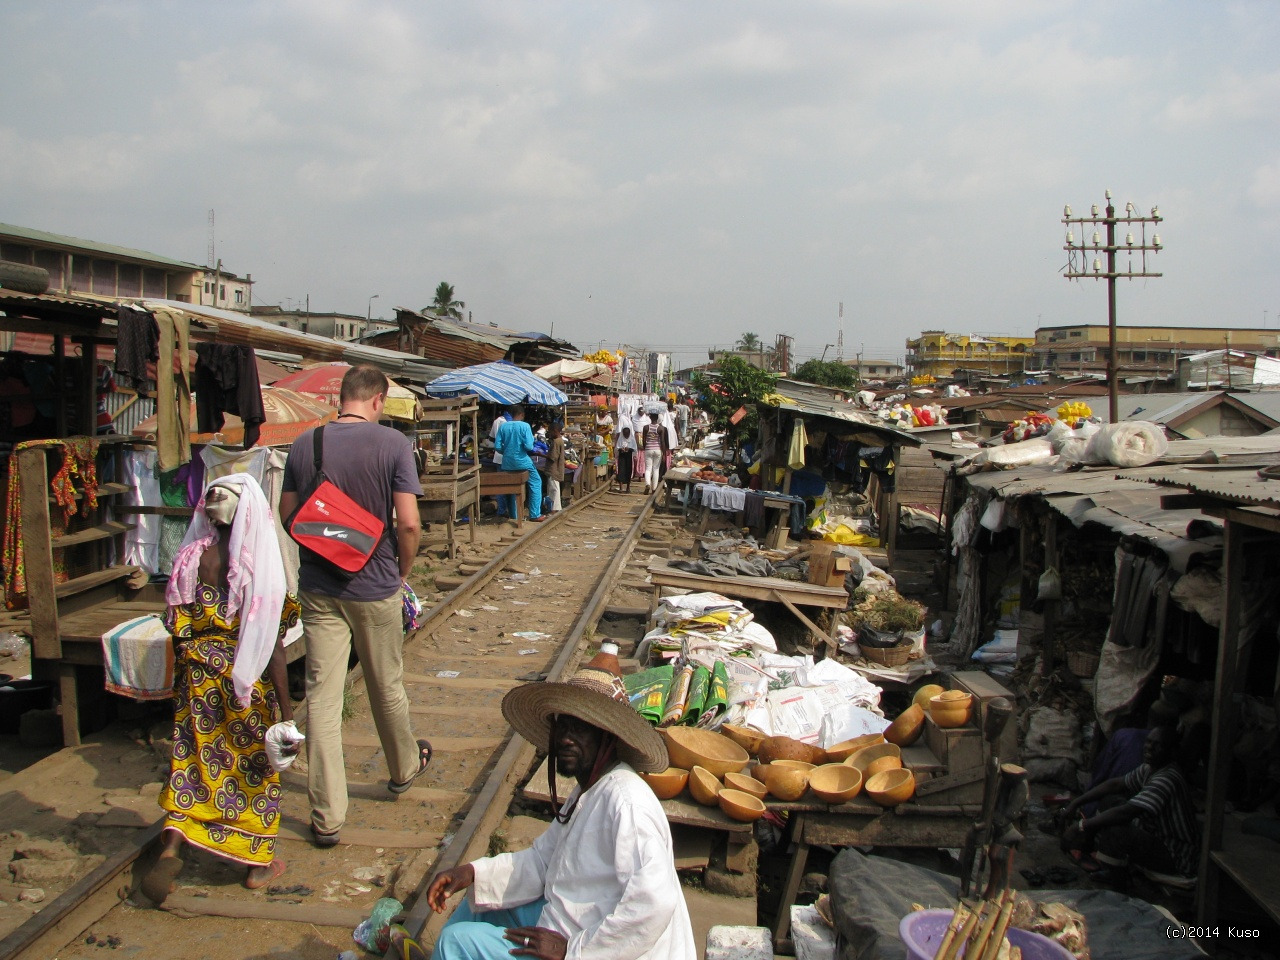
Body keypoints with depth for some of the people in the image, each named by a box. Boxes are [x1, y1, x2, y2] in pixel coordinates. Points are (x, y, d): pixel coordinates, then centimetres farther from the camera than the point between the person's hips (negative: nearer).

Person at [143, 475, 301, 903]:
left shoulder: (191, 557, -4)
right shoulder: (260, 564, -17)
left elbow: (177, 629, 4)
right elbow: (271, 643, -16)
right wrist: (286, 708, -10)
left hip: (198, 675, 3)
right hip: (246, 677, -3)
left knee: (194, 758, 17)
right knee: (254, 763, 12)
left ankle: (171, 848, 2)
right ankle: (258, 864, 24)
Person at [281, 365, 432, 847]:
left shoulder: (304, 443, -2)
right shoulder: (393, 443, -12)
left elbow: (287, 511, 6)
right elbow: (409, 522, -17)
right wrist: (403, 571, 0)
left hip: (318, 587, 2)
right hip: (375, 585, -2)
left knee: (322, 697, 4)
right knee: (387, 686, 18)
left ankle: (326, 816, 8)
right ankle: (404, 768, 41)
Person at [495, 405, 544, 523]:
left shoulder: (503, 426, 0)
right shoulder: (524, 426, -11)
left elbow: (497, 447, -1)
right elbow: (529, 446, -17)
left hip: (507, 462, 4)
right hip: (522, 461, -4)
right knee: (535, 483, 10)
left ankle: (512, 514, 22)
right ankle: (535, 515, 6)